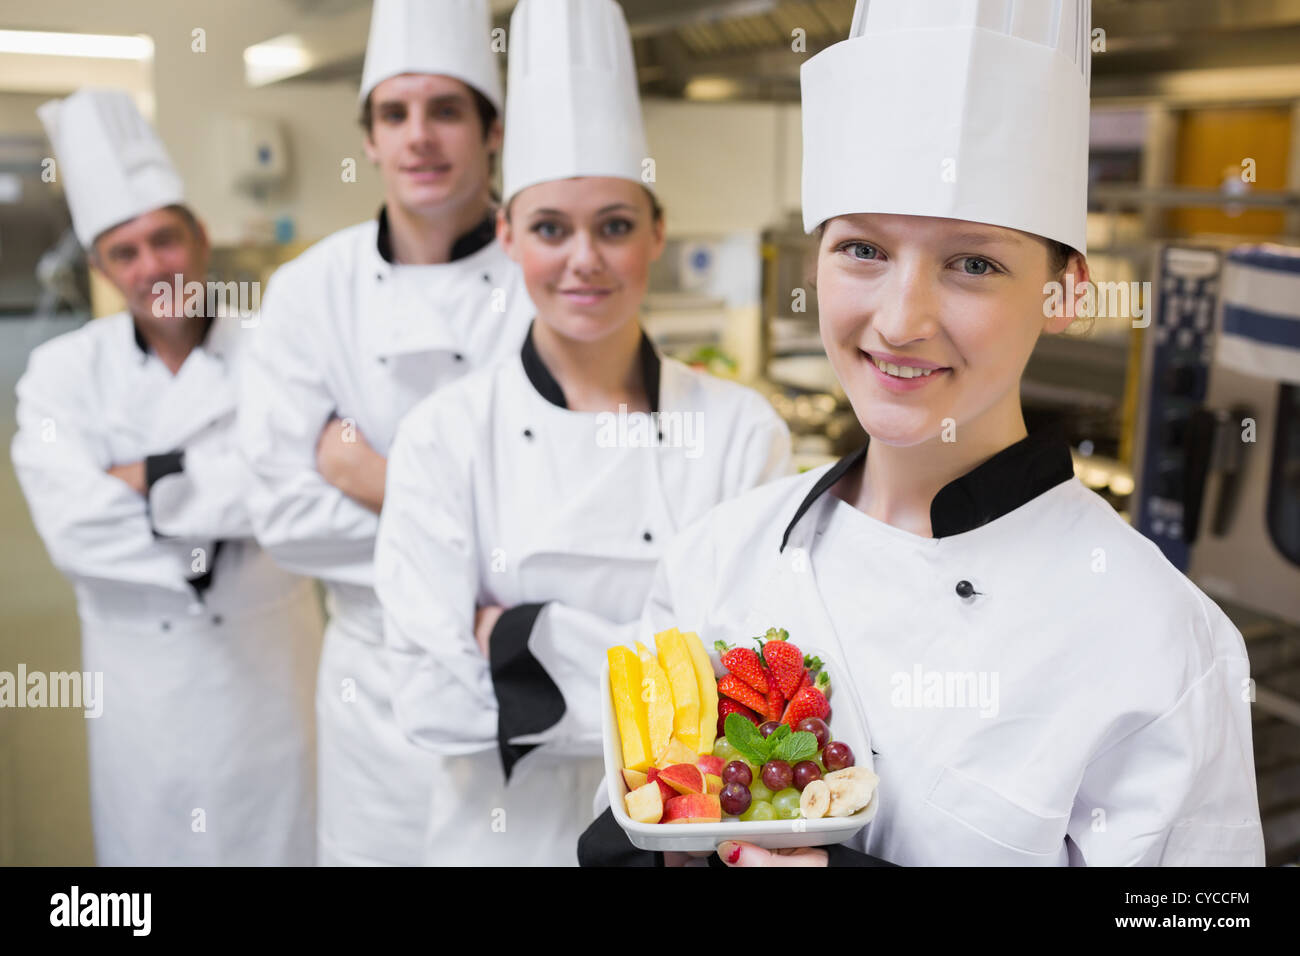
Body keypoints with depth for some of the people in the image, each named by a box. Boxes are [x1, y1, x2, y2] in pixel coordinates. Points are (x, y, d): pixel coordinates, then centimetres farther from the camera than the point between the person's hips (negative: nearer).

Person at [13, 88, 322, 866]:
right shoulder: (63, 372, -4)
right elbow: (73, 527, -15)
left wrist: (145, 479, -17)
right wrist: (219, 494, -16)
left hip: (271, 651, -1)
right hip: (141, 664, 1)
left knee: (281, 833, 14)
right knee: (153, 837, 16)